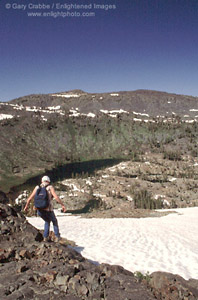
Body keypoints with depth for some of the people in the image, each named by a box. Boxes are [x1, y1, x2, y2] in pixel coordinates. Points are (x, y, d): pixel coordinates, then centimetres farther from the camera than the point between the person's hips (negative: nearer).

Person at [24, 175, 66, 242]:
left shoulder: (37, 188, 7)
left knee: (47, 221, 31)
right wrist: (62, 205, -10)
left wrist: (26, 206, 23)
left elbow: (29, 198, 6)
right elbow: (56, 197, -17)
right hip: (48, 210, -3)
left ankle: (45, 237, 24)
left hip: (39, 210, 3)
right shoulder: (50, 187, -3)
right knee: (54, 221, 27)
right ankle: (57, 236, 25)